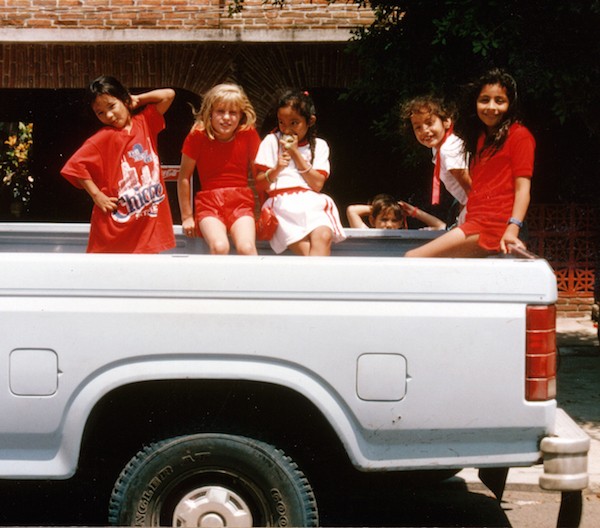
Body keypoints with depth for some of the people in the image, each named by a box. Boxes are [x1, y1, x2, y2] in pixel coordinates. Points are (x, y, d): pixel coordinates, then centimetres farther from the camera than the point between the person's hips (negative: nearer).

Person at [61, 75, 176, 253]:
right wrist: (97, 195, -13)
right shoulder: (103, 137, -6)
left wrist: (137, 100, 5)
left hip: (150, 220, 4)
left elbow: (168, 94, 8)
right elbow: (75, 165, -13)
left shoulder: (144, 122, 8)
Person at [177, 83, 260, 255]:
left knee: (246, 247, -27)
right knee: (219, 247, -29)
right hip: (209, 203, -1)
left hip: (241, 202, 1)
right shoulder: (197, 136, -5)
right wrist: (187, 217, 4)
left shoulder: (248, 134, -1)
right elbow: (184, 178, 2)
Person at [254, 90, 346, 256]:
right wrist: (276, 169, -15)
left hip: (311, 203, 2)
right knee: (305, 249, -30)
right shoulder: (272, 141, 10)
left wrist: (296, 153, 0)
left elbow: (317, 184, 1)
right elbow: (259, 185, 5)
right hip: (282, 203, -2)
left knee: (324, 235, -33)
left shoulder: (318, 145, 14)